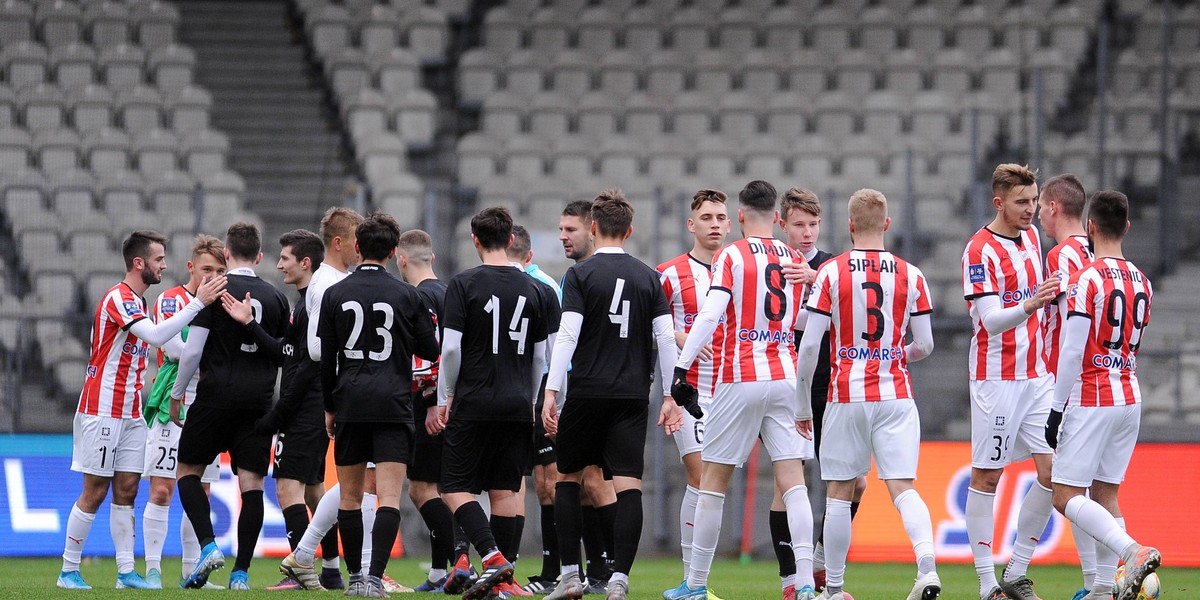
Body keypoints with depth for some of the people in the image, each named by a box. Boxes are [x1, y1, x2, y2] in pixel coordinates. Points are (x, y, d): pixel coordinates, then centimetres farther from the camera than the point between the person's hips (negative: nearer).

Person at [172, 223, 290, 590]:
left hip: (216, 395, -3)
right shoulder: (275, 298, 7)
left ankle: (208, 546, -8)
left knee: (188, 470, 11)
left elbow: (192, 350, -8)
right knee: (251, 483, 1)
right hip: (259, 401, 3)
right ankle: (241, 571, -3)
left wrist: (176, 395, 3)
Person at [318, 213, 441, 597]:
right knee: (389, 496, -7)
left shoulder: (335, 295, 3)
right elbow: (430, 351, 7)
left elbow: (325, 359, 5)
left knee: (350, 496, 13)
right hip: (394, 405, -2)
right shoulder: (407, 295, -1)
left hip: (349, 405, 2)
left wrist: (329, 408, 15)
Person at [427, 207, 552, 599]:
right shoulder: (532, 289, 7)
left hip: (473, 404, -4)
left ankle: (492, 558, -18)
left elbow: (451, 348, -11)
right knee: (505, 492, 7)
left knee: (456, 487, 1)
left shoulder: (464, 284, -7)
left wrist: (444, 400, 0)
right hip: (517, 406, 4)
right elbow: (540, 356, 12)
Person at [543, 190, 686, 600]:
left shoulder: (580, 275, -3)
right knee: (628, 485, -2)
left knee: (568, 478, 13)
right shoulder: (648, 277, 7)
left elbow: (567, 336, -10)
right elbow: (665, 338, 4)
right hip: (633, 396, 2)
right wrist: (671, 397, 9)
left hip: (587, 393, -2)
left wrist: (552, 392, -10)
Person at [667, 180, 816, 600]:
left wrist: (681, 366, -14)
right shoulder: (794, 260, 9)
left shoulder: (732, 256, -5)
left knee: (713, 478, 6)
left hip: (740, 380, -4)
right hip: (785, 377, 4)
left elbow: (710, 316, -15)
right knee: (792, 480, -1)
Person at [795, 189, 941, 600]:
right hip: (896, 396, 1)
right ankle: (926, 564, -26)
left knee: (840, 493, 8)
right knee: (902, 487, -3)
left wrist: (803, 407, 5)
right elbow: (924, 345, 5)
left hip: (846, 397, -1)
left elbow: (810, 345, -4)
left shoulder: (831, 273, -3)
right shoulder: (910, 275, 2)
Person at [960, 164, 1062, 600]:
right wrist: (1029, 306, -36)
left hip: (1037, 376, 7)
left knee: (1053, 470, -1)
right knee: (986, 477, -2)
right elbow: (990, 319, -21)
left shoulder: (1031, 236, 11)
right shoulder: (980, 250, -12)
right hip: (996, 379, -7)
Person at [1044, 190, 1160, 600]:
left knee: (1066, 497, -6)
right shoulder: (1142, 282, 10)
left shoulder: (1087, 279, -13)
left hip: (1091, 401, -7)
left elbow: (1072, 351, -15)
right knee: (1105, 494, 11)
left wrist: (1057, 409, -10)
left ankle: (1134, 552, -26)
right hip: (1129, 397, 7)